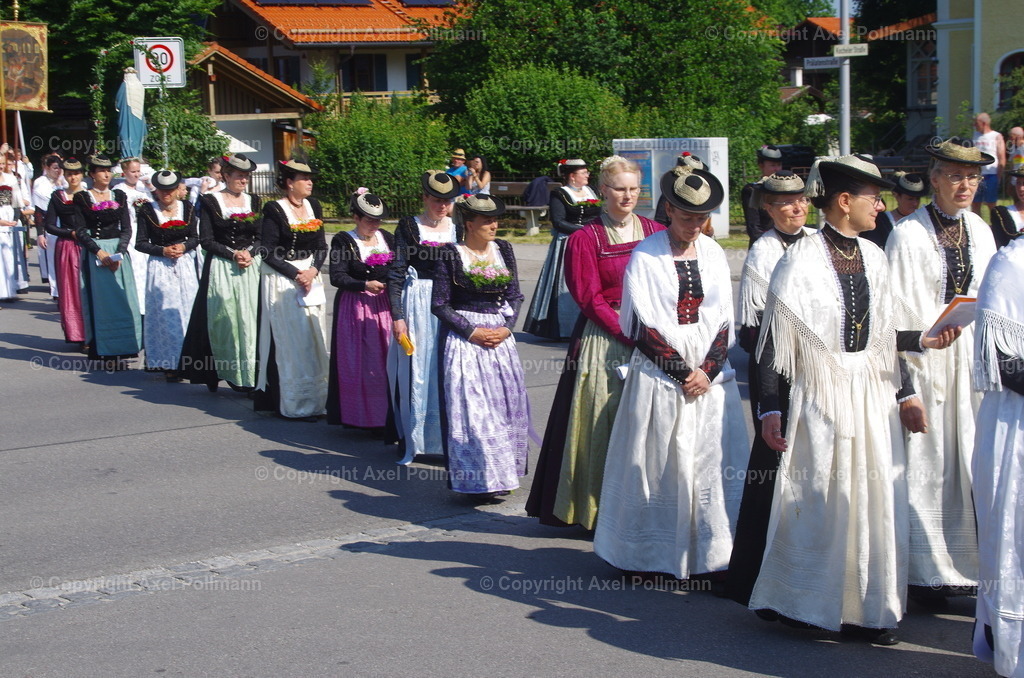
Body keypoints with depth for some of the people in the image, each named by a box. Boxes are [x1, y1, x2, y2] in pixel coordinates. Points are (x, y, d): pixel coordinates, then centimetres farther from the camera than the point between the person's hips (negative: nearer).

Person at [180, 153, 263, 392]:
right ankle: (216, 372, 4)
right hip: (220, 270, -3)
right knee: (223, 319, -4)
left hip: (251, 268, 3)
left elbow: (261, 237, 10)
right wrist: (233, 254, -13)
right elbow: (206, 240, -3)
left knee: (249, 320, -4)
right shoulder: (211, 202, 2)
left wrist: (250, 252, -10)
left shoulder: (253, 201, 12)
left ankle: (247, 375, -4)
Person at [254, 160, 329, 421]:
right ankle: (293, 404, 1)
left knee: (314, 342, 6)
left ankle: (313, 399, 13)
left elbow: (322, 247, 9)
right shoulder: (274, 210, -8)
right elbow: (269, 253, -11)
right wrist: (296, 274, -15)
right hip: (282, 280, -6)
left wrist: (313, 270, -8)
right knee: (290, 342, -5)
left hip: (311, 278, 6)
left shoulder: (313, 206, 10)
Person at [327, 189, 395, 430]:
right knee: (357, 363, -2)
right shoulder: (343, 241, -2)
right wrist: (365, 285, -21)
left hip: (383, 307, 4)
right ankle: (358, 416, 6)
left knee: (385, 361, -1)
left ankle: (384, 416, 6)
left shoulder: (387, 239, 11)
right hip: (354, 308, -4)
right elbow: (337, 277, -9)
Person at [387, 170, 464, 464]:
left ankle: (447, 438, 10)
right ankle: (411, 441, 10)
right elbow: (395, 275, -3)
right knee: (415, 371, 0)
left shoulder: (456, 230, 9)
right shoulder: (408, 227, -1)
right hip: (416, 305, -3)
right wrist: (397, 316, -10)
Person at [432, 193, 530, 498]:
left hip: (500, 334, 5)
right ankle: (479, 477, 0)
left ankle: (503, 472, 12)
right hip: (464, 336, -5)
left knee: (508, 400, 2)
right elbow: (439, 304, -6)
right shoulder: (451, 255, -6)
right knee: (471, 405, -6)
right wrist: (472, 332, -13)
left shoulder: (503, 250, 8)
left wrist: (507, 327, -6)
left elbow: (515, 295, 10)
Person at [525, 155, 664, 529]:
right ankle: (600, 508, 6)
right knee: (603, 423, -3)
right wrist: (627, 334, -14)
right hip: (603, 341, -3)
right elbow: (590, 298, -5)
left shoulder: (655, 232, 10)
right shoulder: (585, 239, -1)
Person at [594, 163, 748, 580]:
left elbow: (725, 320, 7)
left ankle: (710, 555, 7)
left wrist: (707, 370, -7)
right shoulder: (646, 256, -3)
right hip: (659, 378, -3)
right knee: (657, 463, -1)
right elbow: (642, 325, -7)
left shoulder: (715, 255, 9)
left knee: (713, 464, 0)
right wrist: (683, 372, -11)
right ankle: (652, 556, 9)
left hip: (710, 374, 4)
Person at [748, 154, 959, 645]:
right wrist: (770, 409, -14)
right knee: (819, 499, 2)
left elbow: (884, 334, 15)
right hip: (822, 396, -6)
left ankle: (865, 608, 18)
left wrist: (904, 393, 12)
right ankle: (801, 602, 19)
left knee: (875, 499, 7)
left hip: (873, 392, 6)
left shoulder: (872, 257, 8)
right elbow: (774, 340, -11)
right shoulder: (802, 260, -11)